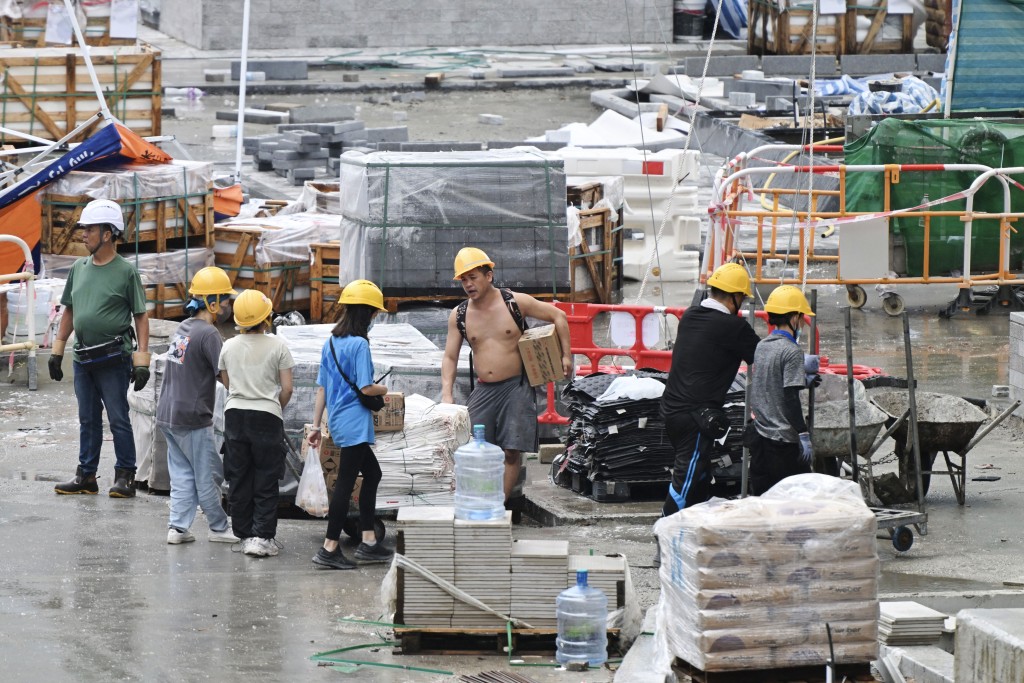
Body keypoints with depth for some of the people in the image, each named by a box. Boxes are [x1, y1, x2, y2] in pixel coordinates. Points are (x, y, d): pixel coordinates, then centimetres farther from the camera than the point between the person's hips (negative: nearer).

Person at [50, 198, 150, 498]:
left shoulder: (126, 271, -7)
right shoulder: (79, 268, 10)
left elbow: (141, 317, -6)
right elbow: (69, 311, 18)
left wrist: (141, 361, -11)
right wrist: (57, 351, 15)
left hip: (113, 359, -6)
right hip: (83, 358, 6)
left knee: (118, 419, -1)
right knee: (88, 419, 12)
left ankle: (125, 476, 5)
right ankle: (86, 475, 19)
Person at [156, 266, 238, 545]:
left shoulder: (182, 329, 11)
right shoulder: (208, 334, -15)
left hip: (168, 416, 8)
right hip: (193, 418, -8)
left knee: (183, 474, 12)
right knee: (207, 475, 4)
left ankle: (177, 527, 8)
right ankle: (219, 527, 14)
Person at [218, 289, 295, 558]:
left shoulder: (228, 347, 3)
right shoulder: (277, 346, -6)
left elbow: (226, 383, 13)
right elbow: (287, 388, -5)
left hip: (235, 413, 3)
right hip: (267, 415, -3)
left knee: (239, 479, 10)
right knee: (266, 482, 2)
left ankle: (245, 535, 14)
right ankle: (262, 537, -5)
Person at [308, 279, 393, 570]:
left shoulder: (331, 343, 10)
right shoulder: (359, 344, -15)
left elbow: (322, 387, 13)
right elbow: (366, 388, -18)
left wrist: (316, 425, 16)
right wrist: (383, 390, 3)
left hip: (338, 421, 9)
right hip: (355, 423, -9)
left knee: (372, 473, 20)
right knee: (346, 483, -5)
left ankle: (368, 542, 20)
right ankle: (329, 549, -5)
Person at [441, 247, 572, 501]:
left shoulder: (515, 302, -5)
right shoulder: (459, 315, 3)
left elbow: (558, 316, 5)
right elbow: (450, 357, 4)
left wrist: (565, 355, 0)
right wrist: (446, 393, -10)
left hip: (516, 387, -3)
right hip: (483, 391, 3)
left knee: (511, 451, -9)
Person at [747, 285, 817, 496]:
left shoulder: (761, 346, 10)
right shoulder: (791, 351, -13)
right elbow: (791, 397, -17)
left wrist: (803, 378, 25)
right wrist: (803, 435, -15)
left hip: (759, 435, 8)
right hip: (784, 439, -8)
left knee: (760, 495, 9)